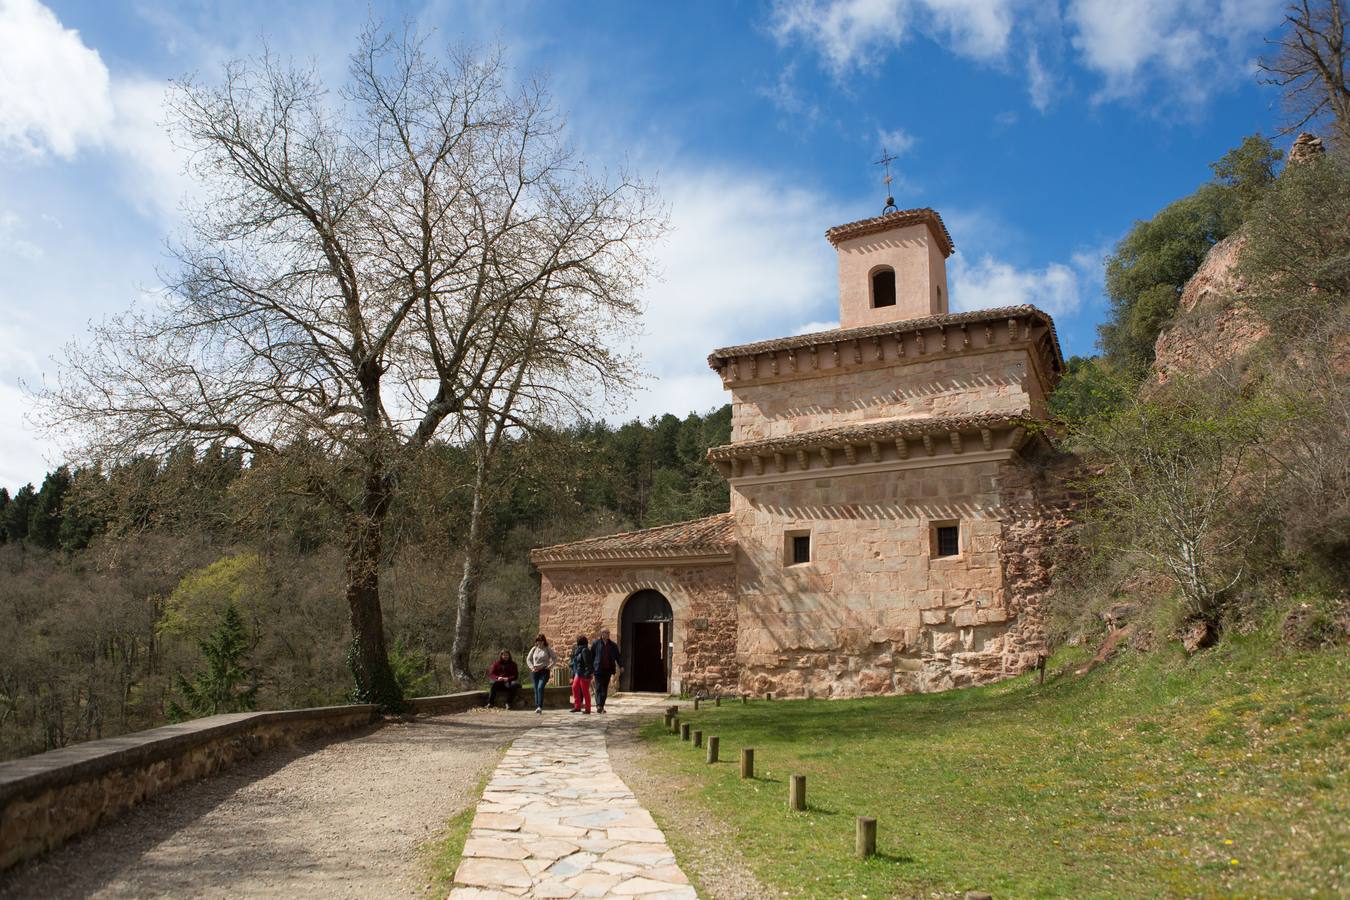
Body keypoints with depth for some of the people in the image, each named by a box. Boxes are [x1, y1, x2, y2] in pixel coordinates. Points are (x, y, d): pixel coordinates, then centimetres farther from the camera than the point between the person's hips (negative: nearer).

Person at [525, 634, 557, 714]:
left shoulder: (548, 649, 1)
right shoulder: (534, 649, 9)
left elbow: (555, 658, 4)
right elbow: (528, 659, 16)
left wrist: (550, 666, -8)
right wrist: (532, 667, 2)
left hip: (544, 671, -4)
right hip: (535, 672, 4)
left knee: (540, 688, -20)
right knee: (536, 689, 4)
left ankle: (540, 707, -26)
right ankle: (537, 707, 10)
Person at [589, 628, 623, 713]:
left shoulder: (613, 645, 11)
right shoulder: (596, 644, 2)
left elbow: (618, 656, 12)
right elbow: (591, 656, 4)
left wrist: (621, 666, -3)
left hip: (608, 670, 4)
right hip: (598, 670, -3)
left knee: (605, 689, 6)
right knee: (599, 688, -12)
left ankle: (601, 706, 14)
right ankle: (598, 705, -20)